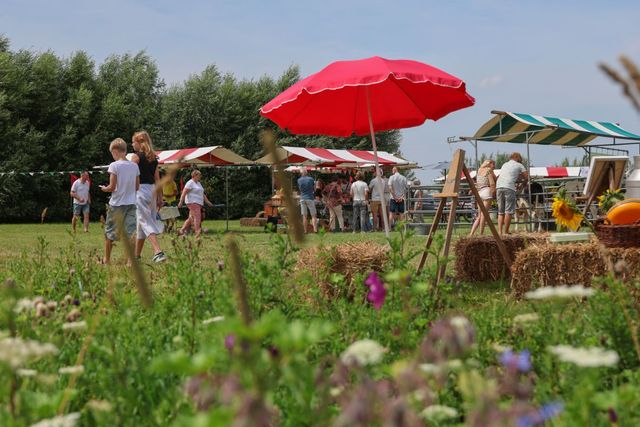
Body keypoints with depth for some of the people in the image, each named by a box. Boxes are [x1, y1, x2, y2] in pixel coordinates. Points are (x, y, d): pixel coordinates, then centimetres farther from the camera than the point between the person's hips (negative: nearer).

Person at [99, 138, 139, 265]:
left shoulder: (114, 165, -11)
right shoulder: (134, 166, 3)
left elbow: (112, 187, -13)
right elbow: (137, 187, 7)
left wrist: (104, 188, 7)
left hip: (116, 203, -3)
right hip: (131, 203, 3)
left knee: (109, 232, 13)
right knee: (130, 231, 0)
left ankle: (106, 259, 24)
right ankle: (131, 260, -9)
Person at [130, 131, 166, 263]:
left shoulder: (136, 156, -7)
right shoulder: (153, 158, 13)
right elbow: (157, 179, 12)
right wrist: (160, 198, 14)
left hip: (140, 189, -7)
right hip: (152, 191, 7)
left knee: (146, 222, -10)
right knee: (141, 222, 16)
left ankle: (158, 252, -24)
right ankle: (136, 255, 24)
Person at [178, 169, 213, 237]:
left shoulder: (198, 183, 22)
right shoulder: (190, 183, -6)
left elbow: (202, 194, 27)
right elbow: (184, 193, -13)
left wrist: (207, 201, 21)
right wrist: (181, 202, -20)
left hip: (199, 203, 9)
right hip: (192, 202, -9)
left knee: (191, 218, 9)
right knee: (197, 217, -18)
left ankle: (182, 231, 15)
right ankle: (197, 232, -24)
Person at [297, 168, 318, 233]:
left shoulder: (299, 180, 1)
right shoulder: (310, 179, -4)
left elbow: (299, 189, 11)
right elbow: (314, 189, 5)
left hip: (302, 198, 2)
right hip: (310, 198, -2)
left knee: (304, 216, 3)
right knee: (313, 215, 1)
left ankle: (305, 230, -1)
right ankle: (315, 229, -9)